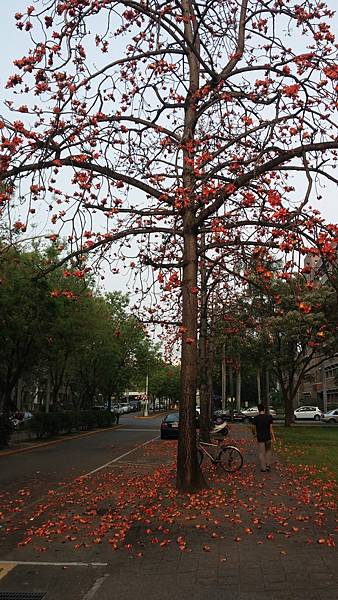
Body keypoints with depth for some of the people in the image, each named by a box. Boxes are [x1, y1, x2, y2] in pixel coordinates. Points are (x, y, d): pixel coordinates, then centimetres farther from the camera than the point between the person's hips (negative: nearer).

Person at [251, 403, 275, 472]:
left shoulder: (256, 418, -6)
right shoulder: (269, 417, -5)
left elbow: (253, 428, 2)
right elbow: (271, 428, -5)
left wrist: (254, 433, 23)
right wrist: (273, 437, 1)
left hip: (260, 438, -1)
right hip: (268, 437, 1)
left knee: (261, 453, 7)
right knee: (268, 451, 22)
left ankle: (263, 468, 10)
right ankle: (268, 465, 18)